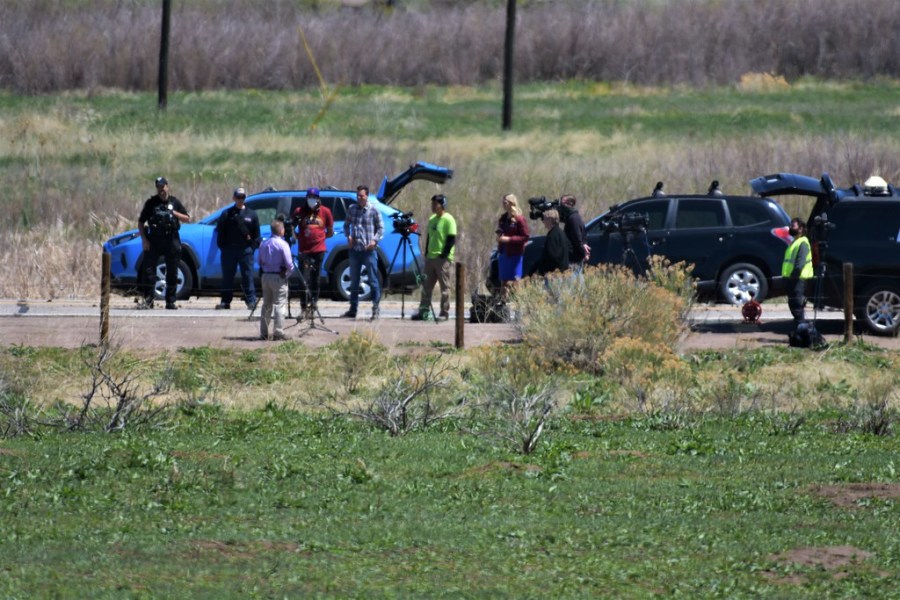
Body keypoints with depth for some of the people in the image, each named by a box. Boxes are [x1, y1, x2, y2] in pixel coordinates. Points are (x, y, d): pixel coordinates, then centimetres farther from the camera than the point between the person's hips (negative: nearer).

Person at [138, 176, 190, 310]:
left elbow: (187, 218, 9)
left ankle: (171, 301, 12)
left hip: (171, 240, 1)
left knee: (172, 273, 4)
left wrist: (174, 213, -7)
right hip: (154, 240, -1)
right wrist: (144, 239, -5)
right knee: (148, 269, -9)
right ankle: (148, 300, -6)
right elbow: (141, 222, 6)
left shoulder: (174, 202, 8)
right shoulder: (151, 203, 4)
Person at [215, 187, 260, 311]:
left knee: (248, 276, -3)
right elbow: (220, 231, 7)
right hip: (229, 249, 1)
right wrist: (222, 245, -2)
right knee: (227, 277, 4)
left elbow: (256, 233, 9)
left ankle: (251, 300, -2)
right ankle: (225, 301, 9)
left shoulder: (251, 214, 8)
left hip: (246, 249, -1)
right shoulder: (227, 214, 8)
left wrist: (253, 245, -2)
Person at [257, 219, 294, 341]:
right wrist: (288, 273, 3)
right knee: (279, 305, -3)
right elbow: (289, 264, -14)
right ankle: (278, 333, -8)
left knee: (266, 305, 12)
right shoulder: (283, 244, -13)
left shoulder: (264, 244, 5)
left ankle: (264, 333, 14)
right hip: (278, 276, -6)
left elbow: (260, 262, 11)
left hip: (265, 276, 6)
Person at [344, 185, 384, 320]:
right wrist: (348, 236, -1)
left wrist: (375, 240, -12)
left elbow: (381, 228, 2)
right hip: (354, 249, 4)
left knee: (373, 280, -4)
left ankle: (376, 308, 0)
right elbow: (347, 224, 17)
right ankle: (353, 308, 16)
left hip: (369, 250, -4)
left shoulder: (373, 210, -1)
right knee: (354, 281, 9)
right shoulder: (352, 209, 9)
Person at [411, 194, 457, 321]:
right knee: (426, 286, 5)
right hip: (430, 257, 8)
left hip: (443, 258, -8)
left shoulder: (448, 220, -8)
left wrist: (444, 255, -16)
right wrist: (426, 253, 13)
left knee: (444, 286, -3)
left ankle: (444, 313, 0)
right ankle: (423, 311, 7)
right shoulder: (432, 219, 15)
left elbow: (452, 240, -12)